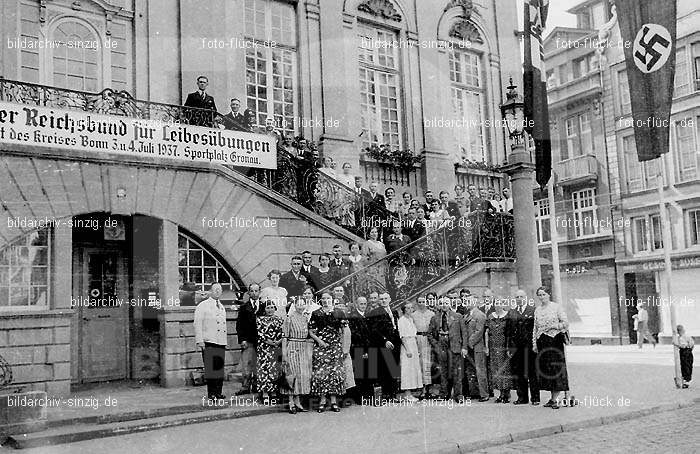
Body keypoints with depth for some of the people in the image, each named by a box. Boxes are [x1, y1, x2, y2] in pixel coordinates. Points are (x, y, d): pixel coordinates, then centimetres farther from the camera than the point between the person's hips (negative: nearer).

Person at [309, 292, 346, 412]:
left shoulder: (337, 313, 10)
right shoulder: (316, 314, 4)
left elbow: (341, 331, 13)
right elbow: (311, 331, 3)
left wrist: (342, 346, 6)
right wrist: (319, 340, -12)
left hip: (335, 346, 2)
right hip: (320, 346, -2)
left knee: (335, 372, -2)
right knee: (320, 372, -6)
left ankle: (334, 401, 3)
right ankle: (322, 401, 1)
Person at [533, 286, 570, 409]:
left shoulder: (556, 307, 0)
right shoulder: (537, 310, 13)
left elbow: (565, 323, -2)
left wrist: (552, 326, -13)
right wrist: (534, 343, 10)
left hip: (555, 340, -5)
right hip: (542, 342, 5)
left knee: (555, 367, -7)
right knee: (545, 368, 3)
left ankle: (555, 398, -5)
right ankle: (553, 397, 10)